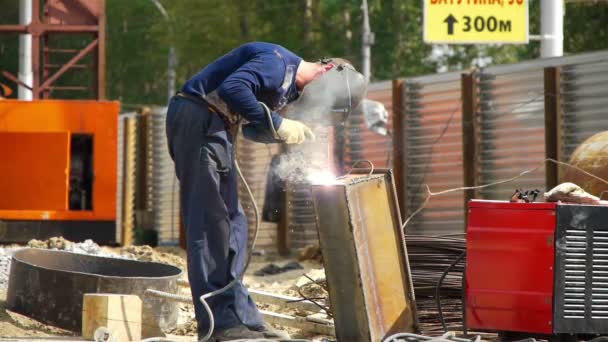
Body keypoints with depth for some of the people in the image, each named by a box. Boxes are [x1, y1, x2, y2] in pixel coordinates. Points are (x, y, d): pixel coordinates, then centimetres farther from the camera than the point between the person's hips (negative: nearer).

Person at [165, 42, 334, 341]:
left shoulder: (289, 86, 18)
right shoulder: (278, 63, -14)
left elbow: (255, 128, 15)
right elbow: (232, 88, -27)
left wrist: (293, 132, -2)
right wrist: (277, 126, -21)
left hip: (208, 124, 11)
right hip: (198, 117, -11)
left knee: (230, 223, 11)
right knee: (211, 220, -10)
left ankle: (241, 316, 13)